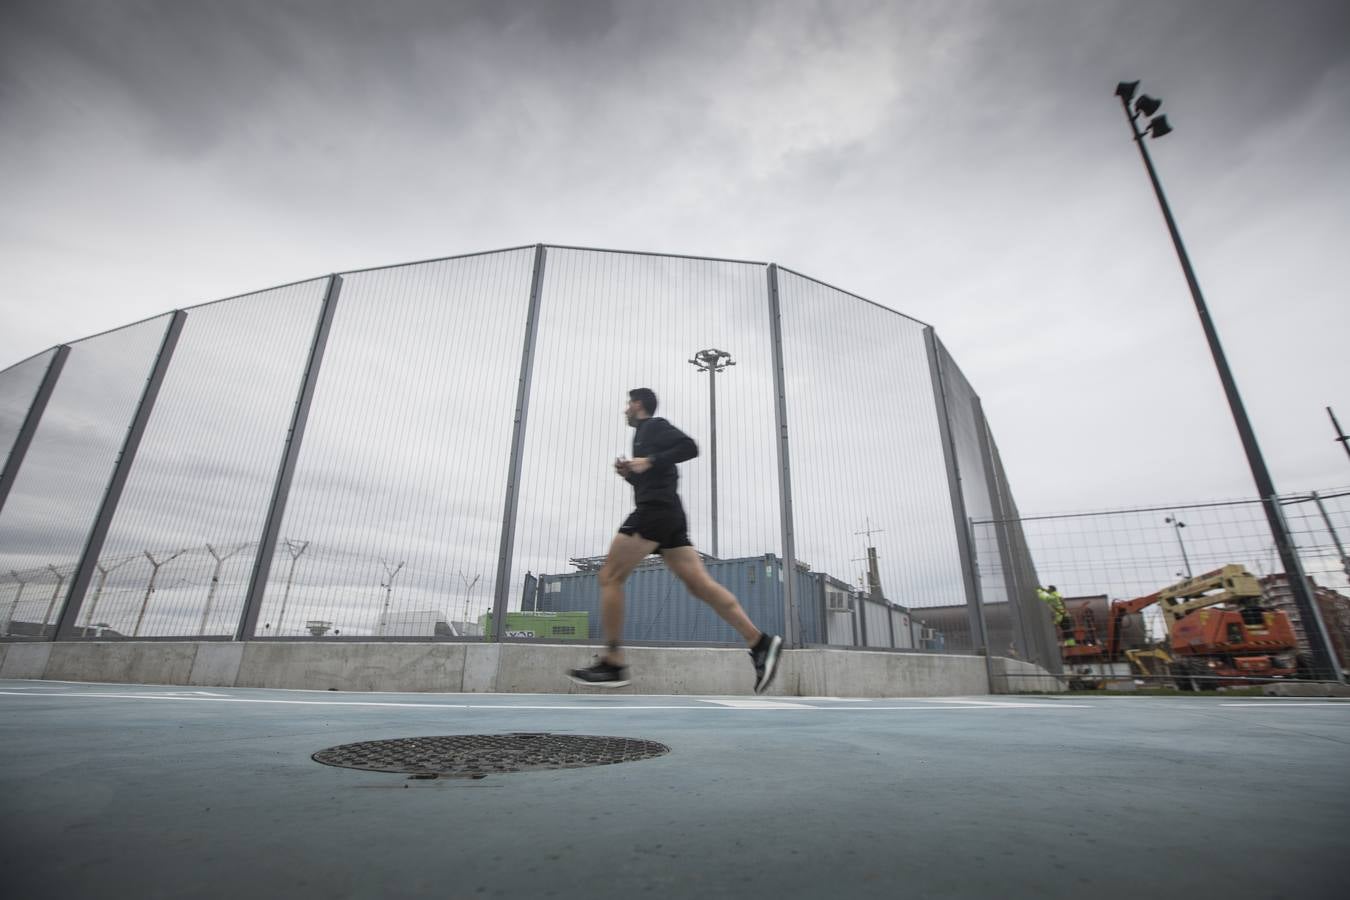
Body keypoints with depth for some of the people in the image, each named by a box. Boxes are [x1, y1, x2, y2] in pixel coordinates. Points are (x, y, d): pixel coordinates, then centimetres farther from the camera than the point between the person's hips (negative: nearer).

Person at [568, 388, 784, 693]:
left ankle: (613, 663, -5)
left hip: (655, 511, -10)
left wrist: (649, 461, -16)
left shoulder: (653, 426, 3)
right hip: (668, 515, 10)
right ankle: (760, 642, -8)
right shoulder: (647, 434, 30)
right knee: (700, 583, -2)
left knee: (609, 577, -5)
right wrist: (630, 473, 16)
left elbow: (689, 447, -13)